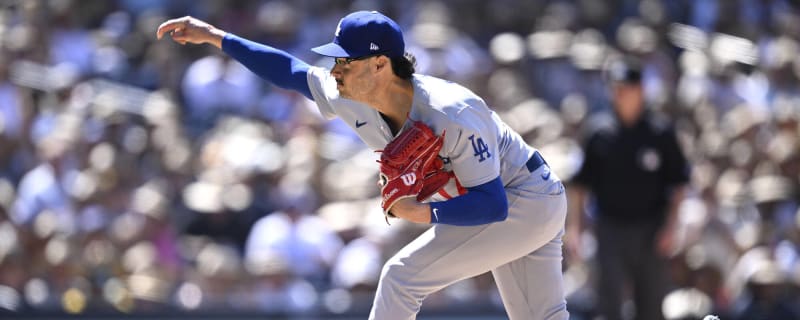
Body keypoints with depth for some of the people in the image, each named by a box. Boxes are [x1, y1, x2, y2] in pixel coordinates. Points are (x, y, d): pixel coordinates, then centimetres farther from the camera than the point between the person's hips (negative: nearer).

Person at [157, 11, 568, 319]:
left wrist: (417, 212, -31)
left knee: (402, 276, -11)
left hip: (525, 201, -8)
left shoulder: (452, 116, -32)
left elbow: (493, 205, -33)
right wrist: (215, 37, -1)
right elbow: (290, 70, 3)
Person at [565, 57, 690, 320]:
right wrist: (574, 227, -1)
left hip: (650, 235, 0)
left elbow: (678, 184, 4)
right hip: (611, 229, 0)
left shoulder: (661, 132, 0)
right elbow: (579, 184, 6)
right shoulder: (598, 130, 2)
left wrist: (670, 227, -5)